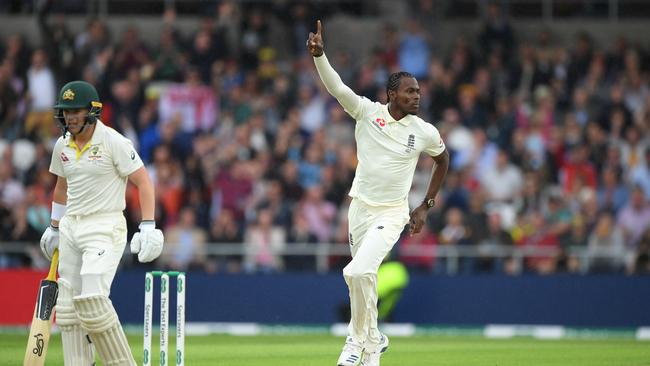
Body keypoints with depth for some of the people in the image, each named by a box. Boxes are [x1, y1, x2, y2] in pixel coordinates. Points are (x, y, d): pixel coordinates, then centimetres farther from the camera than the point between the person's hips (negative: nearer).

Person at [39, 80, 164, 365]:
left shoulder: (113, 142, -11)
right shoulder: (63, 146, 9)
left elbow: (143, 182, -11)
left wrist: (148, 227, -19)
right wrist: (54, 228, 30)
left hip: (105, 227, -7)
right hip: (71, 228, 7)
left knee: (92, 299, -19)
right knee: (67, 306, 3)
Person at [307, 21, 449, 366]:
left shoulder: (425, 132, -7)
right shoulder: (367, 111, -8)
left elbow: (442, 160, 13)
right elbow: (336, 87, -21)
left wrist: (426, 206, 11)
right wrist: (319, 54, -38)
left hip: (392, 213, -3)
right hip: (360, 207, 3)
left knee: (358, 272, -21)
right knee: (363, 276, 13)